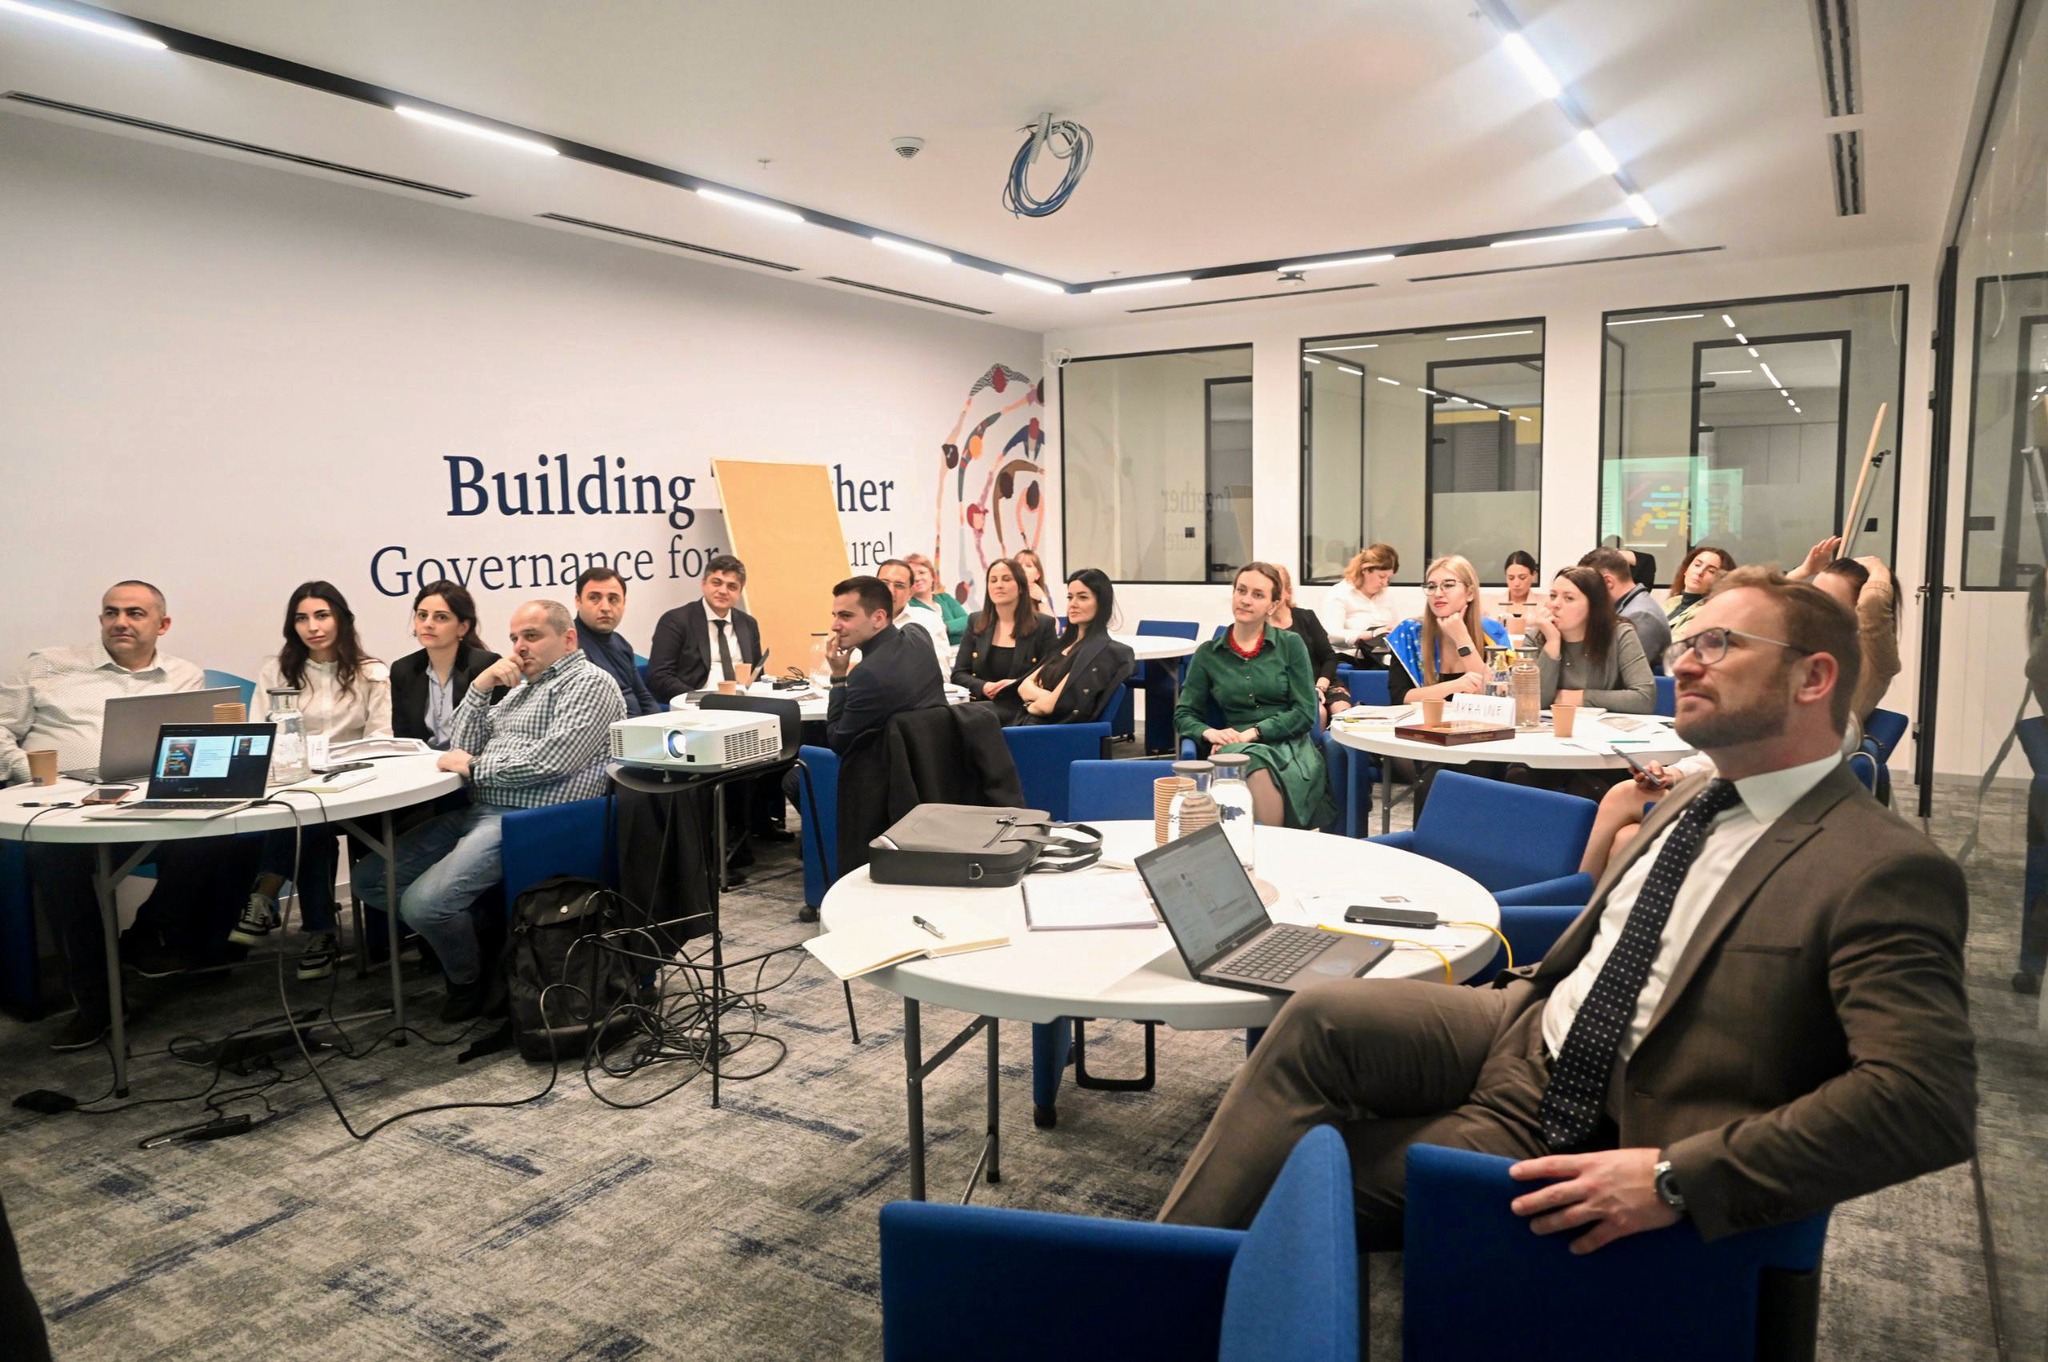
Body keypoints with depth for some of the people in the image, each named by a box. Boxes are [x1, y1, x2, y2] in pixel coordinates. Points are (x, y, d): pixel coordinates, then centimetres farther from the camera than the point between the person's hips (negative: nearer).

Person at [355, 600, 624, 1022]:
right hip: (479, 811, 10)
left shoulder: (589, 683, -5)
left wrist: (473, 767, -6)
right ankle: (462, 937, 10)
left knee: (422, 902, -23)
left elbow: (549, 760, -18)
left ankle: (471, 980, 4)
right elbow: (464, 747, 18)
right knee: (371, 879, 1)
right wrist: (480, 686, 4)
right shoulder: (522, 687, 23)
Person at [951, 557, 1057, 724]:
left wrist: (1018, 685, -15)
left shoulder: (1043, 626, 4)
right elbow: (958, 675, 11)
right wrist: (983, 687, -10)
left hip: (1024, 712, -2)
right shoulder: (976, 623, 13)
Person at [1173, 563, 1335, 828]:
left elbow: (1305, 713, 0)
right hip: (1237, 749, 1)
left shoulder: (1291, 644, 7)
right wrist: (1209, 732, -12)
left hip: (1289, 745, -1)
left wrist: (1252, 732, -12)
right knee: (1252, 762, -36)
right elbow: (1183, 715, 11)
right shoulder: (1207, 654, 11)